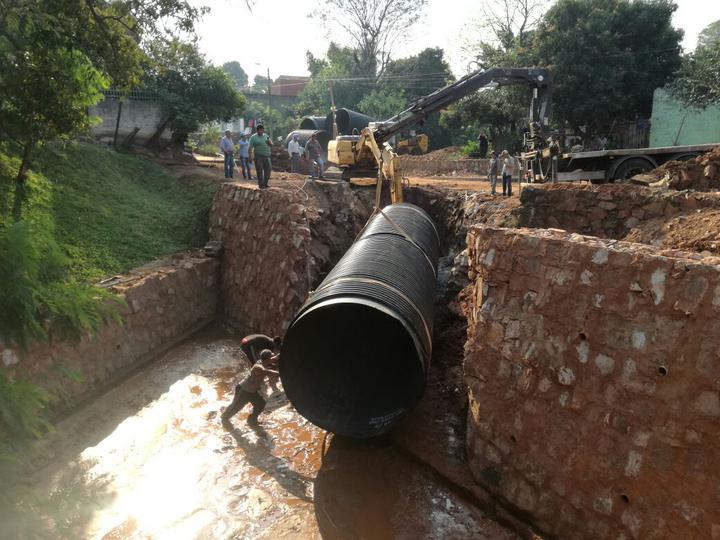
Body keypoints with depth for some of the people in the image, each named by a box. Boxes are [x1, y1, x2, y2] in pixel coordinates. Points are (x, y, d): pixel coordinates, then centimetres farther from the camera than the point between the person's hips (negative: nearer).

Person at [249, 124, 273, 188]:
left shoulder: (266, 136, 15)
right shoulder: (253, 137, 0)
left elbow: (271, 145, 16)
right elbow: (250, 148, -4)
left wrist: (269, 141, -7)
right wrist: (250, 157, -12)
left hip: (267, 156, 5)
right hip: (258, 156, -5)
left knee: (268, 170, 4)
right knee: (259, 171, -5)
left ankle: (265, 183, 17)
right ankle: (260, 184, 1)